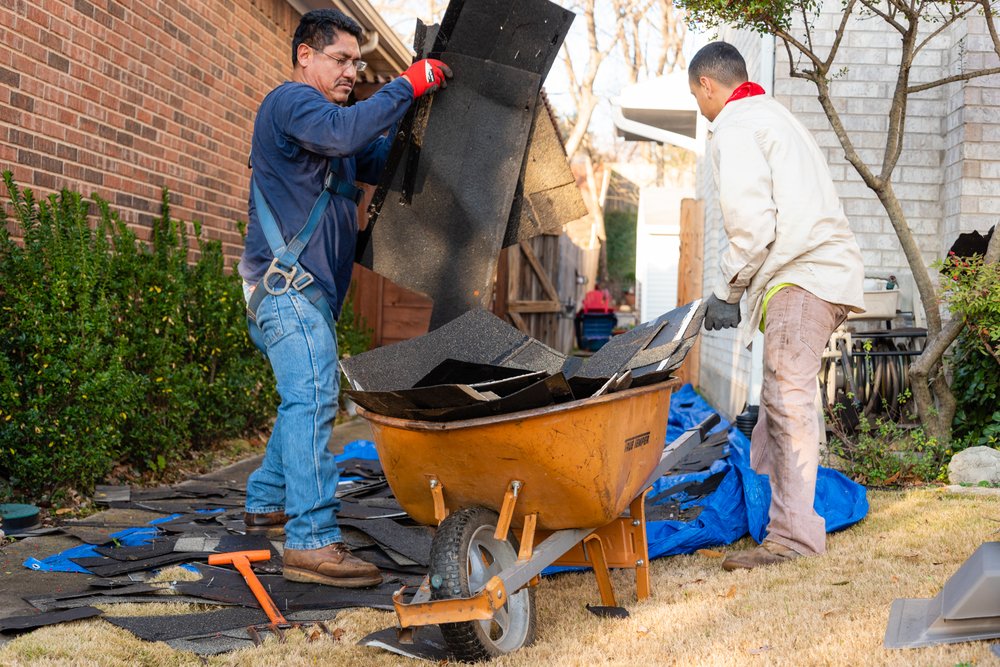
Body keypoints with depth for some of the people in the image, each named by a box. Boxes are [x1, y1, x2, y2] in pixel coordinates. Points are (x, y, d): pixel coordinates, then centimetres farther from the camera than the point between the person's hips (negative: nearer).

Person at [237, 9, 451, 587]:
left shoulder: (323, 113, 26)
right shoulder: (292, 101, -7)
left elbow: (383, 163, 20)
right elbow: (344, 132, -27)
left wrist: (414, 106, 7)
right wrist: (407, 86, -20)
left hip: (310, 288, 11)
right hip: (287, 280, -11)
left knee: (309, 398, 19)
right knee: (313, 398, -19)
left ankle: (267, 503, 30)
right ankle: (312, 540, -25)